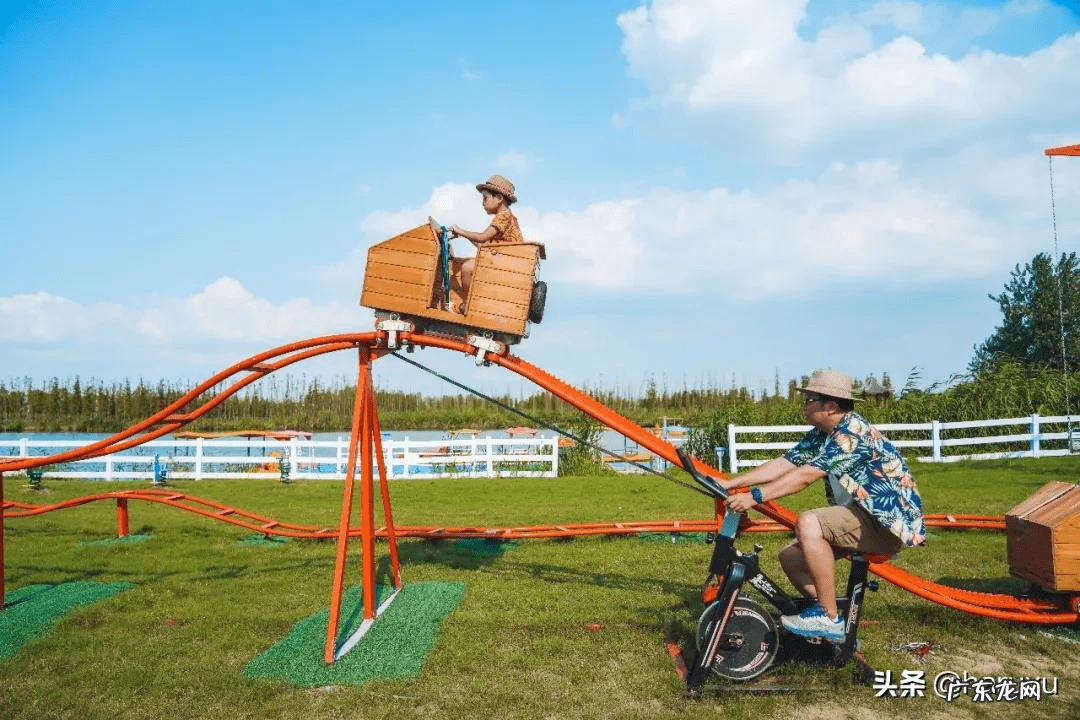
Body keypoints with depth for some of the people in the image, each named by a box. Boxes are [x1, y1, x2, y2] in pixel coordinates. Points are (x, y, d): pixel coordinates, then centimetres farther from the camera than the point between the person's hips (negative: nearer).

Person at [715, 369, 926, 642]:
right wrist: (730, 483, -6)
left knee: (809, 523, -30)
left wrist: (755, 496, -30)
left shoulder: (854, 431, -20)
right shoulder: (820, 435, 9)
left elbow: (805, 475, -27)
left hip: (890, 521, -10)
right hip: (864, 518, 10)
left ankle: (828, 618, -19)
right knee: (791, 557, -1)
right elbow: (782, 464, 2)